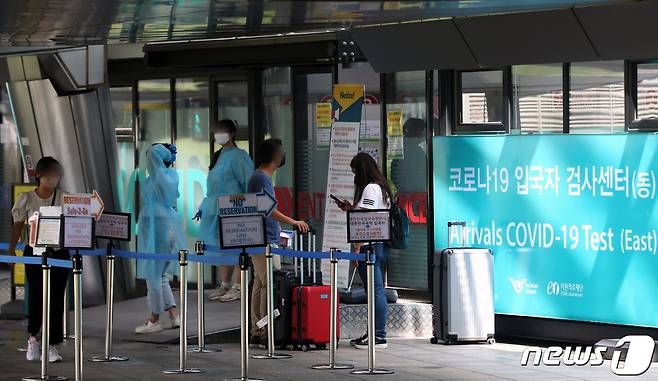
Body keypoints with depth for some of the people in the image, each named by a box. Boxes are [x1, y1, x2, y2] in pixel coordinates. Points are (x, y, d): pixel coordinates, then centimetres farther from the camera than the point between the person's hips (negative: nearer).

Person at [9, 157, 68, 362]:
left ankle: (53, 345, 8)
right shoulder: (27, 199, 1)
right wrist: (11, 249, -3)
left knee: (56, 298, 1)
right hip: (35, 251, -1)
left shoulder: (63, 198, 1)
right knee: (36, 295, -3)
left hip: (59, 252, 1)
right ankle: (32, 337, 20)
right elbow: (18, 225, 5)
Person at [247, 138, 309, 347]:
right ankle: (267, 333, -10)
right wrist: (293, 222, -14)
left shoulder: (258, 177, 17)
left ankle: (257, 332, 14)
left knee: (260, 284, 11)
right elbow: (269, 210, -19)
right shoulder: (263, 178, -14)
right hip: (265, 241, -11)